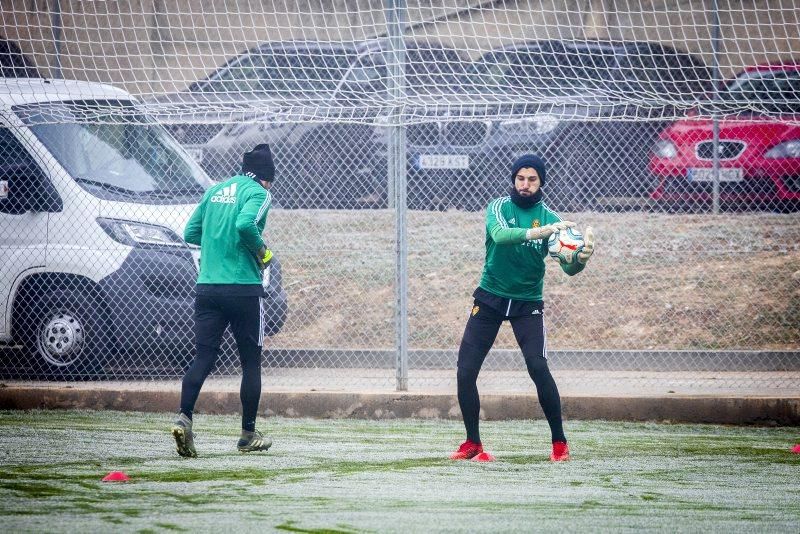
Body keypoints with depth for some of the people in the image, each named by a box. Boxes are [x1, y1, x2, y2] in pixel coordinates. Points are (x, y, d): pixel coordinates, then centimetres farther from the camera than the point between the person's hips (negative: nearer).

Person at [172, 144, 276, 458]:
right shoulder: (258, 193, -4)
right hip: (243, 288, -5)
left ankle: (184, 418, -22)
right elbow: (245, 224, -23)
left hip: (206, 287, 5)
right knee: (250, 361, 7)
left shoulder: (215, 191, 16)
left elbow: (190, 233, 16)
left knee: (204, 357, 0)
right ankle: (248, 435, 12)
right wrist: (262, 252, -6)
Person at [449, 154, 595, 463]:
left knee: (538, 367, -19)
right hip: (490, 299, 1)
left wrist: (581, 259, -39)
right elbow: (499, 234, -31)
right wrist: (538, 232, -48)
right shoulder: (499, 207, -8)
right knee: (465, 371, -5)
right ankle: (472, 443, 11)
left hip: (528, 303, -1)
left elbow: (567, 268, -15)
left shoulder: (549, 218, -5)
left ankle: (559, 442, -7)